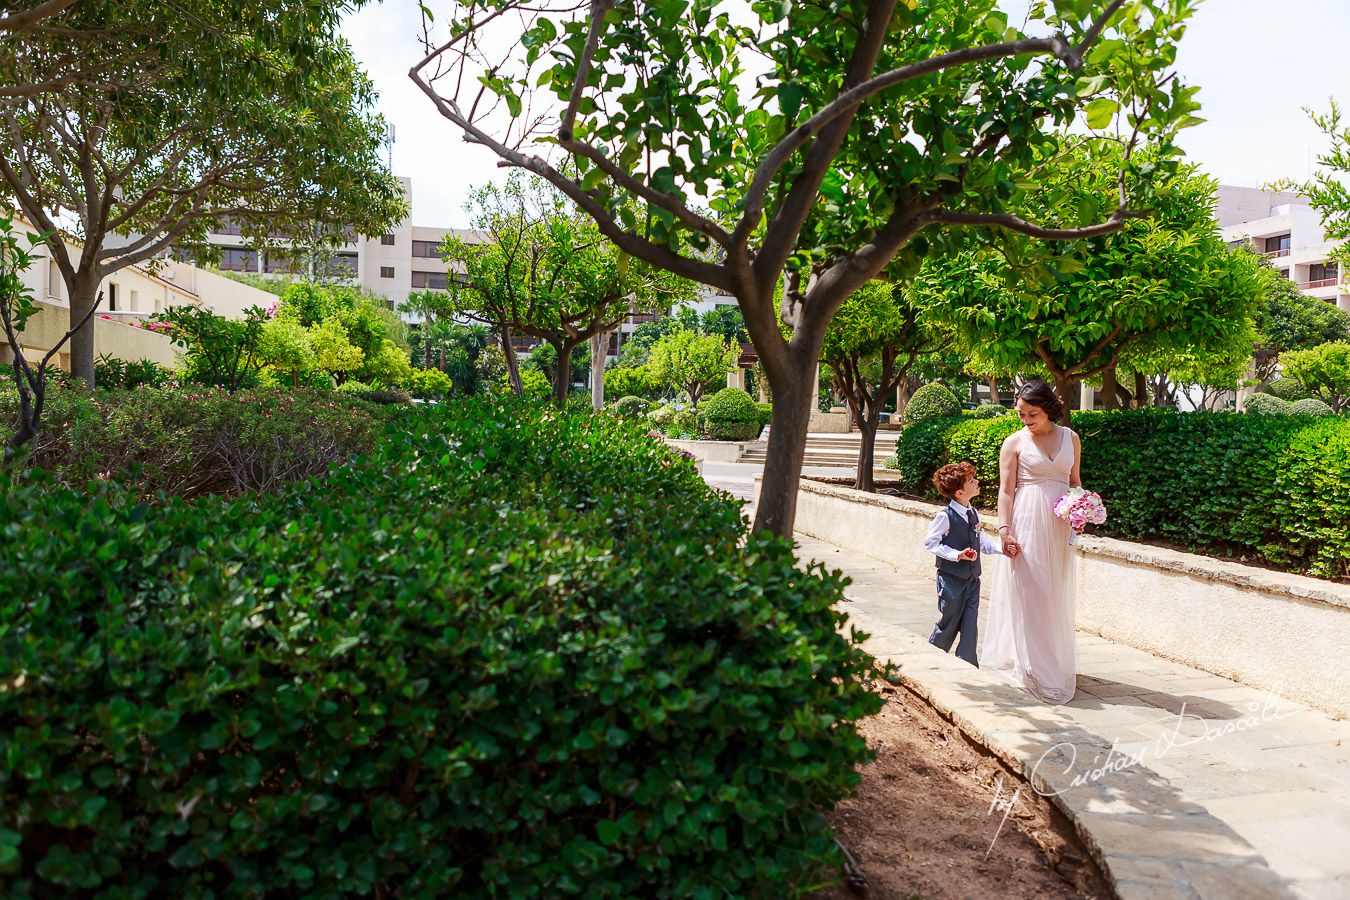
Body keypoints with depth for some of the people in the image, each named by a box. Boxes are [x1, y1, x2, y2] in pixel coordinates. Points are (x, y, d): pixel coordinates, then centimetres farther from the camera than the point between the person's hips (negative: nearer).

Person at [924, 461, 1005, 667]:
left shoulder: (973, 514, 6)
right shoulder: (945, 516, -16)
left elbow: (982, 542, 11)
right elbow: (930, 542, -12)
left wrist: (1002, 547, -6)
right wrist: (957, 555, -21)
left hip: (972, 578, 6)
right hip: (951, 578, -6)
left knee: (970, 626, 5)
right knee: (948, 624, 6)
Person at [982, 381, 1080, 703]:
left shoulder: (1070, 437, 9)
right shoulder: (1015, 442, -2)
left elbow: (1074, 481, 16)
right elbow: (1006, 490, -5)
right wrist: (1004, 529, -14)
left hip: (1060, 526, 4)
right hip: (1027, 522, -4)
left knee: (1056, 595, 11)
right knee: (1027, 593, -3)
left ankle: (1056, 663, 24)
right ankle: (1032, 666, 4)